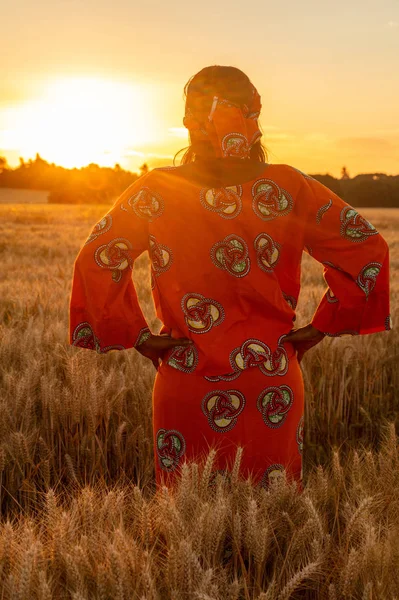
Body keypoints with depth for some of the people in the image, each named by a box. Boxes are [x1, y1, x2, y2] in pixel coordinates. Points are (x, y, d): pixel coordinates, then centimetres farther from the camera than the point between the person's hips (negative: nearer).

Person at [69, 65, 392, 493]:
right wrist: (322, 327, 1)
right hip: (272, 384, 1)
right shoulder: (289, 188, -7)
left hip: (188, 386, -1)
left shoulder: (156, 191, -10)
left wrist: (137, 336, -3)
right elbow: (367, 250, -6)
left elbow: (97, 260, -11)